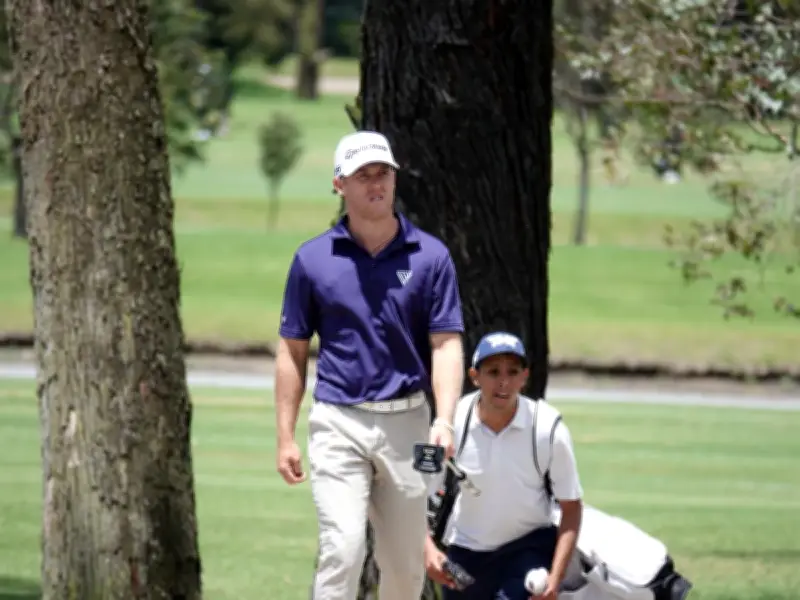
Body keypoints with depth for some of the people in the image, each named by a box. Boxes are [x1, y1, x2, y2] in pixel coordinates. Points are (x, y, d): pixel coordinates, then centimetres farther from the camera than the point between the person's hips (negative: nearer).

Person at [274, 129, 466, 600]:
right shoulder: (313, 260, 2)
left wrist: (444, 421, -20)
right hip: (339, 424, -1)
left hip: (407, 422, 1)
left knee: (406, 561, 10)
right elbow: (293, 352, 7)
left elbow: (447, 345, -4)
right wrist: (286, 438, 2)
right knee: (342, 548, -16)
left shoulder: (430, 256, 0)